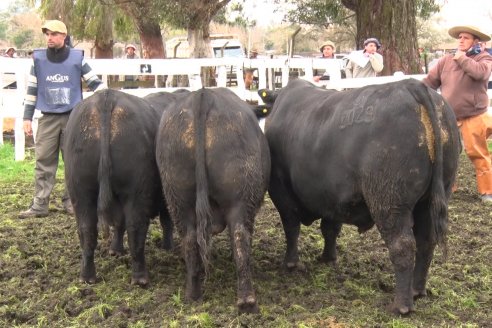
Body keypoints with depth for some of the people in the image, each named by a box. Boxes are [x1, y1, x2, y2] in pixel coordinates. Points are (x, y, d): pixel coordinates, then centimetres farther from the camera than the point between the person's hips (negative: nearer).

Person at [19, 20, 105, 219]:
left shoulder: (77, 57, -1)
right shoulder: (38, 58, 4)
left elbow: (94, 83, 3)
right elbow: (32, 89, 8)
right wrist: (27, 117, 5)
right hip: (48, 118, 1)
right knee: (44, 161, 0)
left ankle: (71, 201, 16)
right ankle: (40, 204, 5)